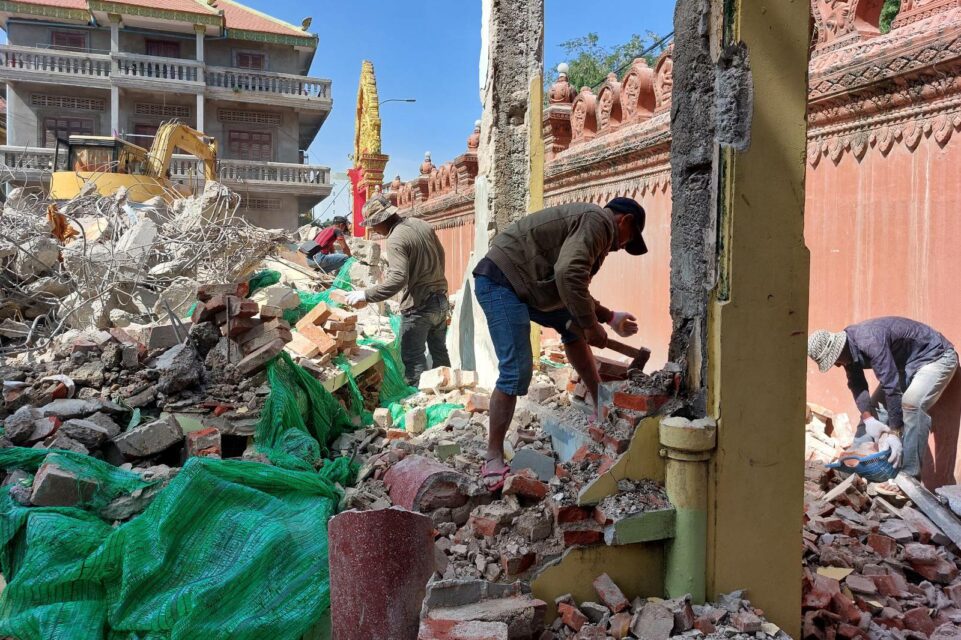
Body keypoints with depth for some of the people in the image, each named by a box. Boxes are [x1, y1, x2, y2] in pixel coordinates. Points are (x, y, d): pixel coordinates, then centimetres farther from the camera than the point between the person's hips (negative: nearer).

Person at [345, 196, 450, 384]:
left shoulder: (396, 239, -20)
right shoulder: (422, 224, 4)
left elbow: (398, 279, -30)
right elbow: (440, 255, 15)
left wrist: (366, 295, -26)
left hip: (419, 307, -8)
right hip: (441, 300, 8)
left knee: (413, 357, 2)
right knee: (439, 351, 20)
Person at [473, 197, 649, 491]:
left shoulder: (591, 225, 21)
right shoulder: (598, 221, -11)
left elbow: (574, 290, 27)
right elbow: (569, 274, -28)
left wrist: (610, 317, 29)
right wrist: (591, 325, -20)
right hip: (501, 281, -11)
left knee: (573, 328, 20)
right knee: (516, 371, -14)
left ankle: (601, 407, 29)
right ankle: (493, 458, -5)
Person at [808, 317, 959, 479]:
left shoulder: (870, 342, -37)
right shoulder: (848, 346, -9)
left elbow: (891, 386, -36)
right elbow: (857, 385, -5)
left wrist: (895, 433, -32)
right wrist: (868, 420, -18)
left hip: (936, 357, -9)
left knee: (911, 403, -28)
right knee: (877, 404, 4)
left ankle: (909, 474, -23)